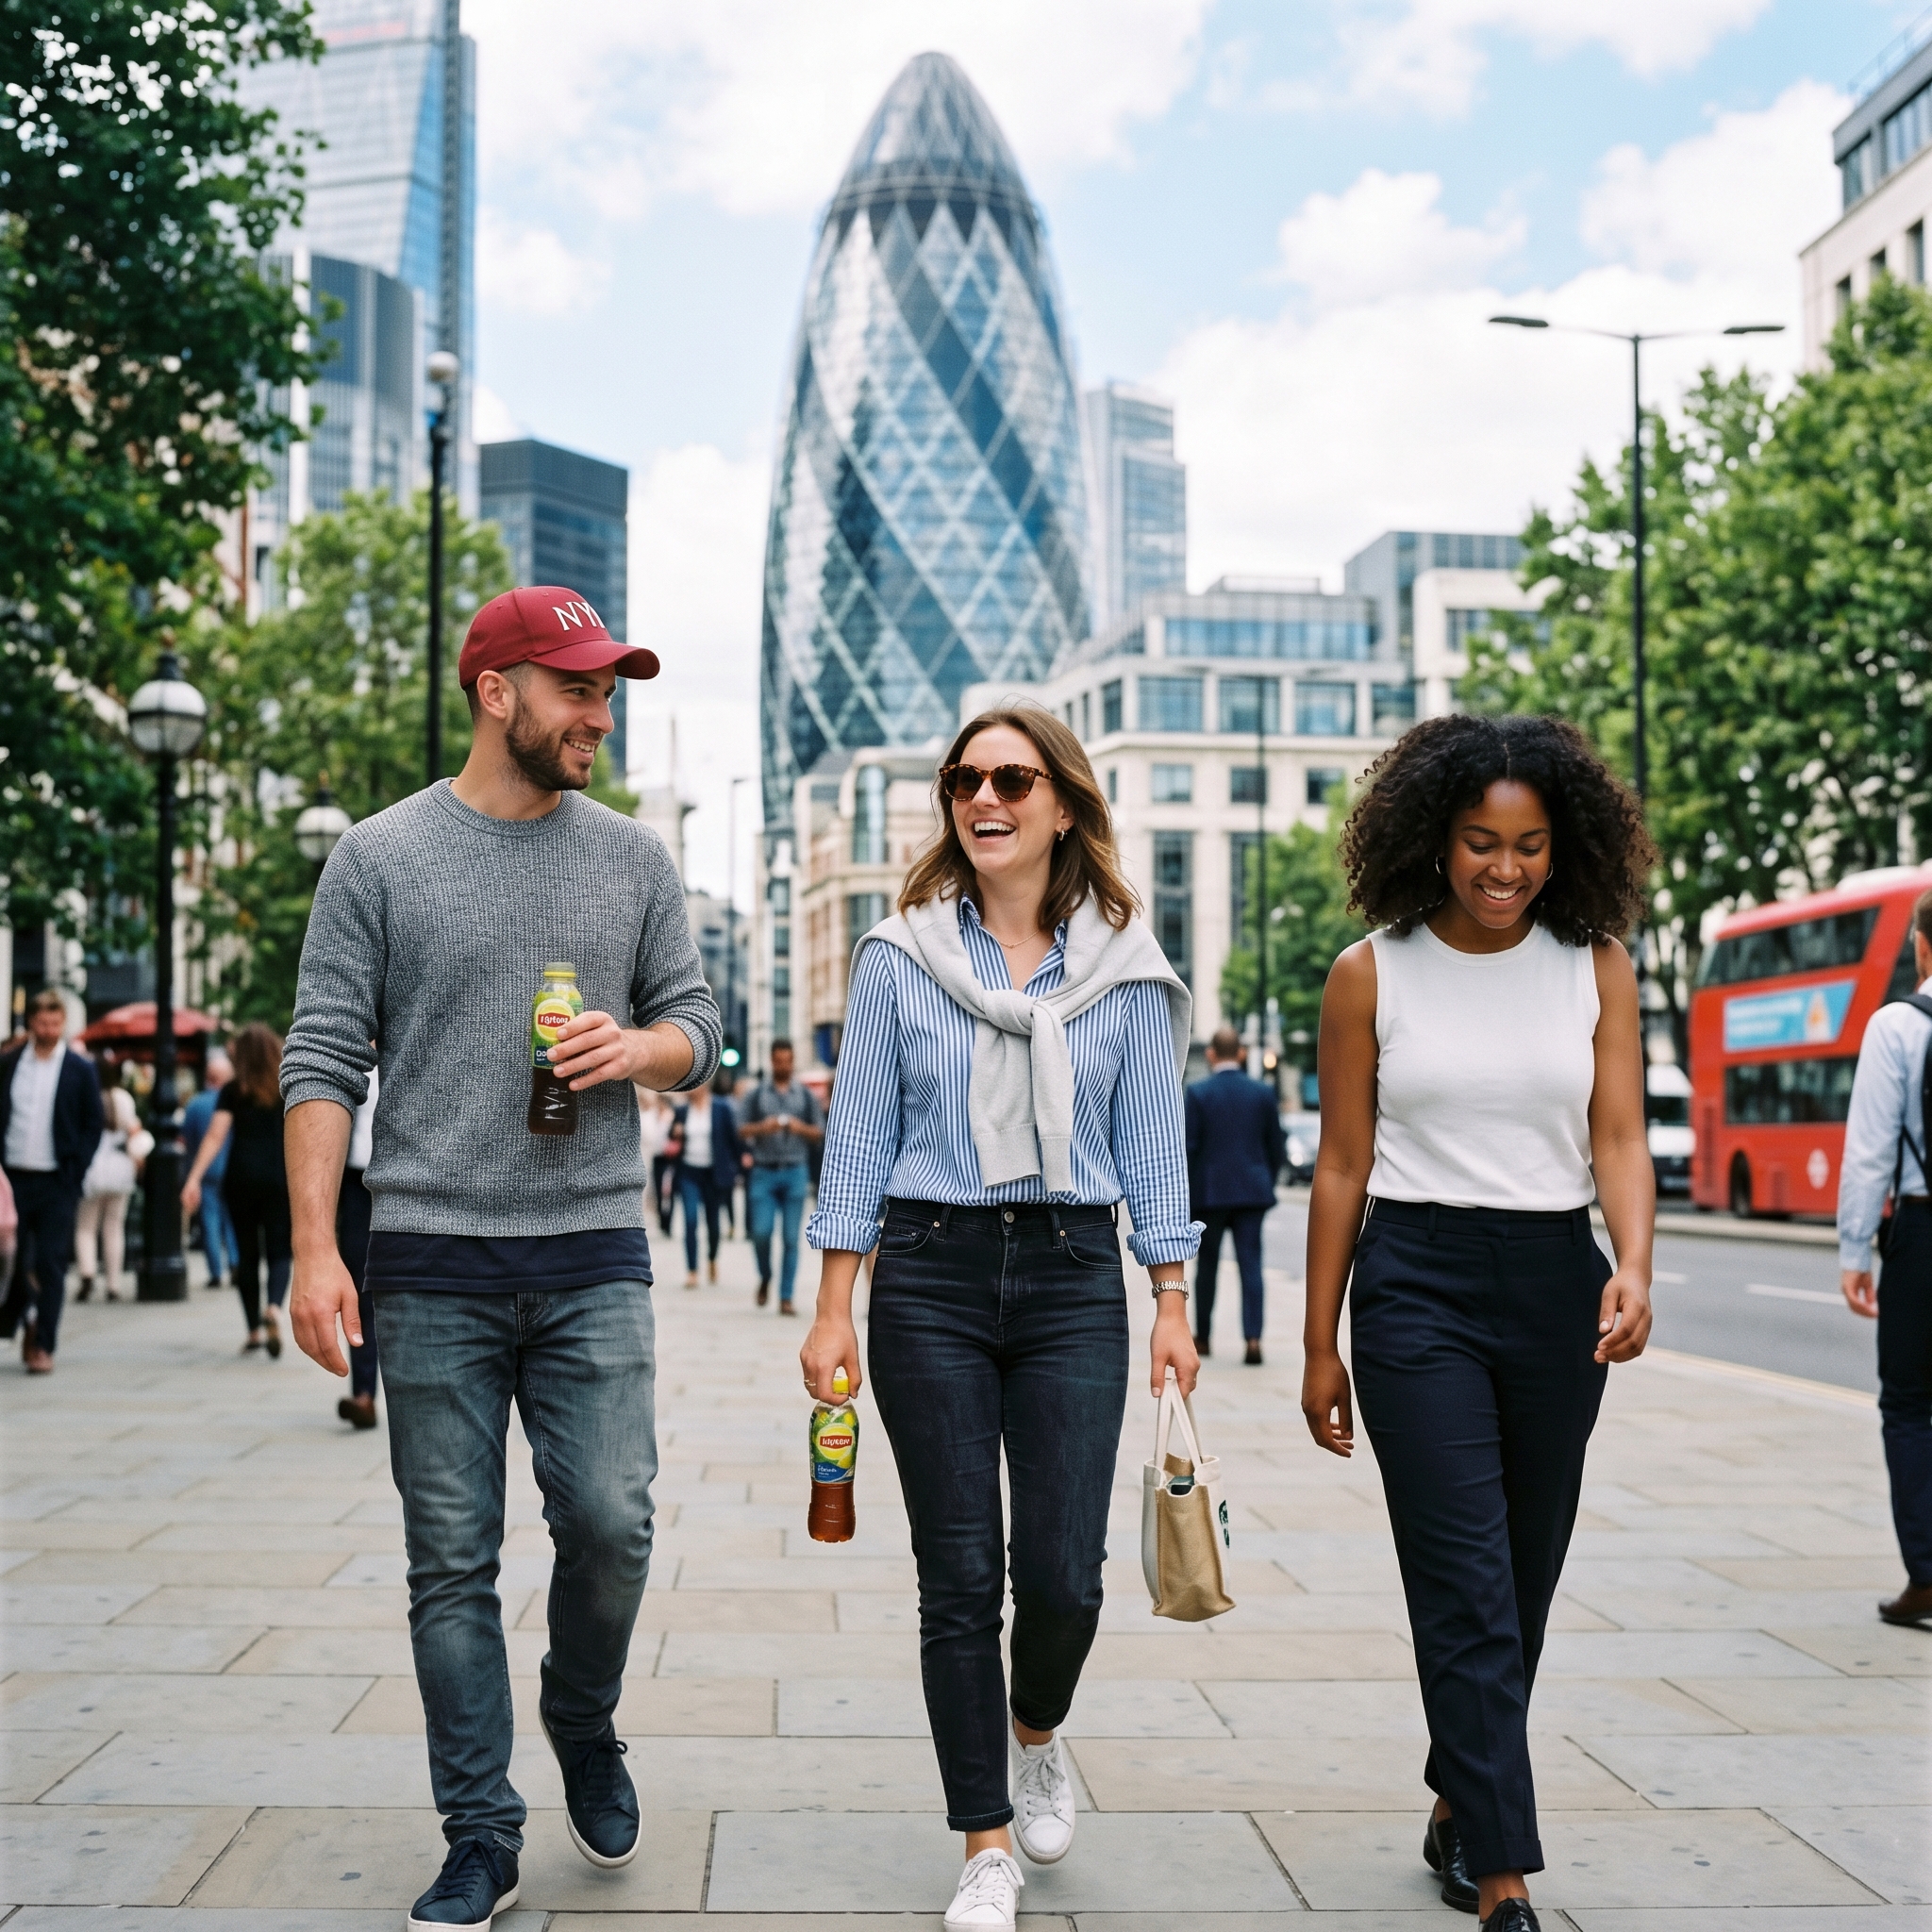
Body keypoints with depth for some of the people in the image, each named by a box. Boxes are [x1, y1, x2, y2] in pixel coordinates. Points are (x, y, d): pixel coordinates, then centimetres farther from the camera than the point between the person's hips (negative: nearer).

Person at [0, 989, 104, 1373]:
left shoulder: (80, 1069, 2)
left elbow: (94, 1124, 3)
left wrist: (76, 1172, -6)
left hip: (57, 1182, -2)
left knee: (50, 1266, -2)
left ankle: (43, 1346, 3)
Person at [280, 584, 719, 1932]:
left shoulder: (633, 858, 9)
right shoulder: (381, 858, 1)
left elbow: (696, 1023, 15)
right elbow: (325, 1061, -1)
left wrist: (641, 1047, -9)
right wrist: (315, 1247, -9)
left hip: (595, 1259, 2)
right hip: (432, 1266, -1)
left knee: (610, 1524, -6)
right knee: (453, 1562, 4)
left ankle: (585, 1726, 24)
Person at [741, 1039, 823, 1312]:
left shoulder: (806, 1095, 11)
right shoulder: (758, 1093, 10)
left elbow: (820, 1133, 9)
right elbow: (742, 1130, 7)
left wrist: (801, 1128, -11)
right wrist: (762, 1127, -12)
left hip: (795, 1171, 0)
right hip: (764, 1171, 0)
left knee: (791, 1237, -2)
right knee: (761, 1232, -9)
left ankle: (786, 1297, 2)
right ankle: (765, 1278, 20)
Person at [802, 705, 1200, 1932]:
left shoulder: (1123, 963, 4)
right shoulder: (901, 954, 3)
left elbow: (1153, 1140, 7)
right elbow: (860, 1133, 4)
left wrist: (1172, 1303, 2)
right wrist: (834, 1309, 0)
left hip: (1073, 1277, 1)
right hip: (931, 1277, 0)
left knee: (1064, 1572, -4)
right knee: (960, 1579, 2)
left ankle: (1035, 1734, 31)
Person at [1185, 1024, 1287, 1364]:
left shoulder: (1197, 1093, -7)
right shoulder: (1263, 1094, 2)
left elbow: (1188, 1146, -8)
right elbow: (1277, 1147, 5)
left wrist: (1187, 1189, 4)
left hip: (1209, 1192, -1)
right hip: (1253, 1192, 1)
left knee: (1207, 1266, 11)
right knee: (1251, 1265, -1)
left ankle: (1203, 1337, 22)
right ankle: (1253, 1338, -12)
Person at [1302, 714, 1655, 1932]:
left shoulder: (1596, 966, 2)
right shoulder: (1373, 973, -3)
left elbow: (1620, 1139, -3)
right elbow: (1344, 1167, 1)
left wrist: (1633, 1269, -23)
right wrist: (1321, 1346, 2)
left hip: (1556, 1284, 3)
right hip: (1418, 1284, -3)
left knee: (1526, 1576, 13)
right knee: (1468, 1587, -8)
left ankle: (1460, 1807, 33)